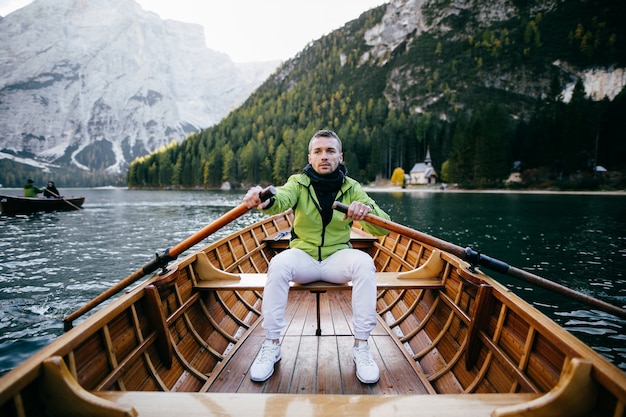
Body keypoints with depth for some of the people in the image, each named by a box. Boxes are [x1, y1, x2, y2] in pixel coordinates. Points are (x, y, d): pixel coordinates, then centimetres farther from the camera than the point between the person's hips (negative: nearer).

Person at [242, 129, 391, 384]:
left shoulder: (352, 188, -1)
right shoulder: (298, 182, -2)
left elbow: (383, 228, -9)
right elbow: (283, 198, -27)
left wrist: (368, 210, -32)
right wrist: (265, 200, -52)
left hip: (337, 259, 1)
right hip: (303, 257, 0)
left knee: (364, 262, -28)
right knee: (279, 263, -30)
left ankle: (361, 346, -16)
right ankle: (271, 345, -14)